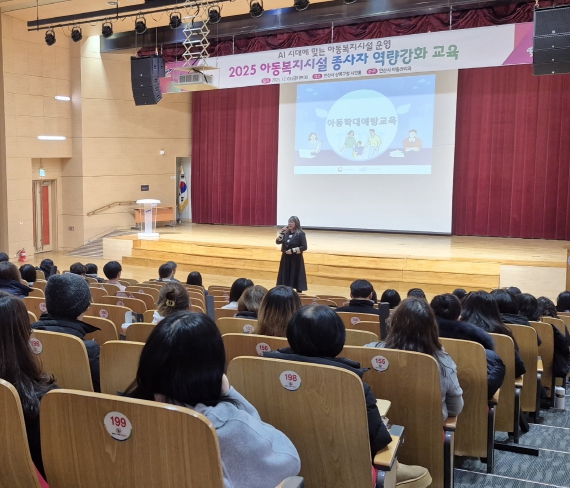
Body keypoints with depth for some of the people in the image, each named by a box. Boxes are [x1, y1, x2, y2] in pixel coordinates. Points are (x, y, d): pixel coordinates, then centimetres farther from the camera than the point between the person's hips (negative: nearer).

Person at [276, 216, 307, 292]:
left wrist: (292, 250, -19)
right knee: (286, 277, 9)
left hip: (296, 259, -5)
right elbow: (278, 241, 0)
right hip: (286, 258, 5)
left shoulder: (301, 234, -11)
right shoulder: (286, 233, 5)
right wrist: (282, 232, -12)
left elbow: (304, 247, -14)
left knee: (296, 277, -3)